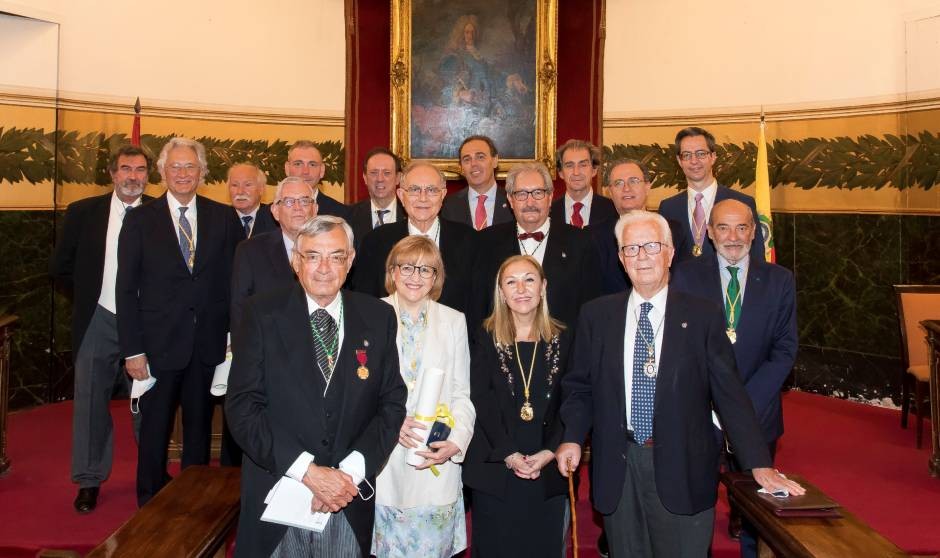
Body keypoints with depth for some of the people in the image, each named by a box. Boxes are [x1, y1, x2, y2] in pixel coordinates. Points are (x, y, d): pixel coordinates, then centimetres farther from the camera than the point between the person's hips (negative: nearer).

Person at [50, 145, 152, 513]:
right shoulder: (83, 213, 1)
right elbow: (62, 268, 9)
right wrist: (87, 299, 6)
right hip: (99, 322, 1)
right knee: (91, 400, 8)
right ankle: (89, 480, 22)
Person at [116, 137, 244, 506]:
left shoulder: (224, 218, 3)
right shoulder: (140, 220, 0)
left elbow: (236, 279, 4)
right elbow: (126, 289, -2)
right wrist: (132, 349, -8)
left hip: (209, 345, 1)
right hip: (159, 344, -1)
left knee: (200, 427, 14)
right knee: (155, 430, 10)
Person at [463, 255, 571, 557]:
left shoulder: (562, 340, 4)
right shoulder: (487, 339, 1)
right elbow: (482, 404, -5)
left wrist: (548, 453, -11)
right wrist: (509, 454, -14)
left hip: (548, 470, 1)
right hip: (494, 470, -1)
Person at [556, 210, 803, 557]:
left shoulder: (703, 316, -1)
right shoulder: (596, 315, 4)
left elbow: (729, 392, -2)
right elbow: (579, 386, 8)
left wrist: (759, 464, -7)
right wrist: (573, 437, -8)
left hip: (682, 468, -1)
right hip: (617, 467, 2)